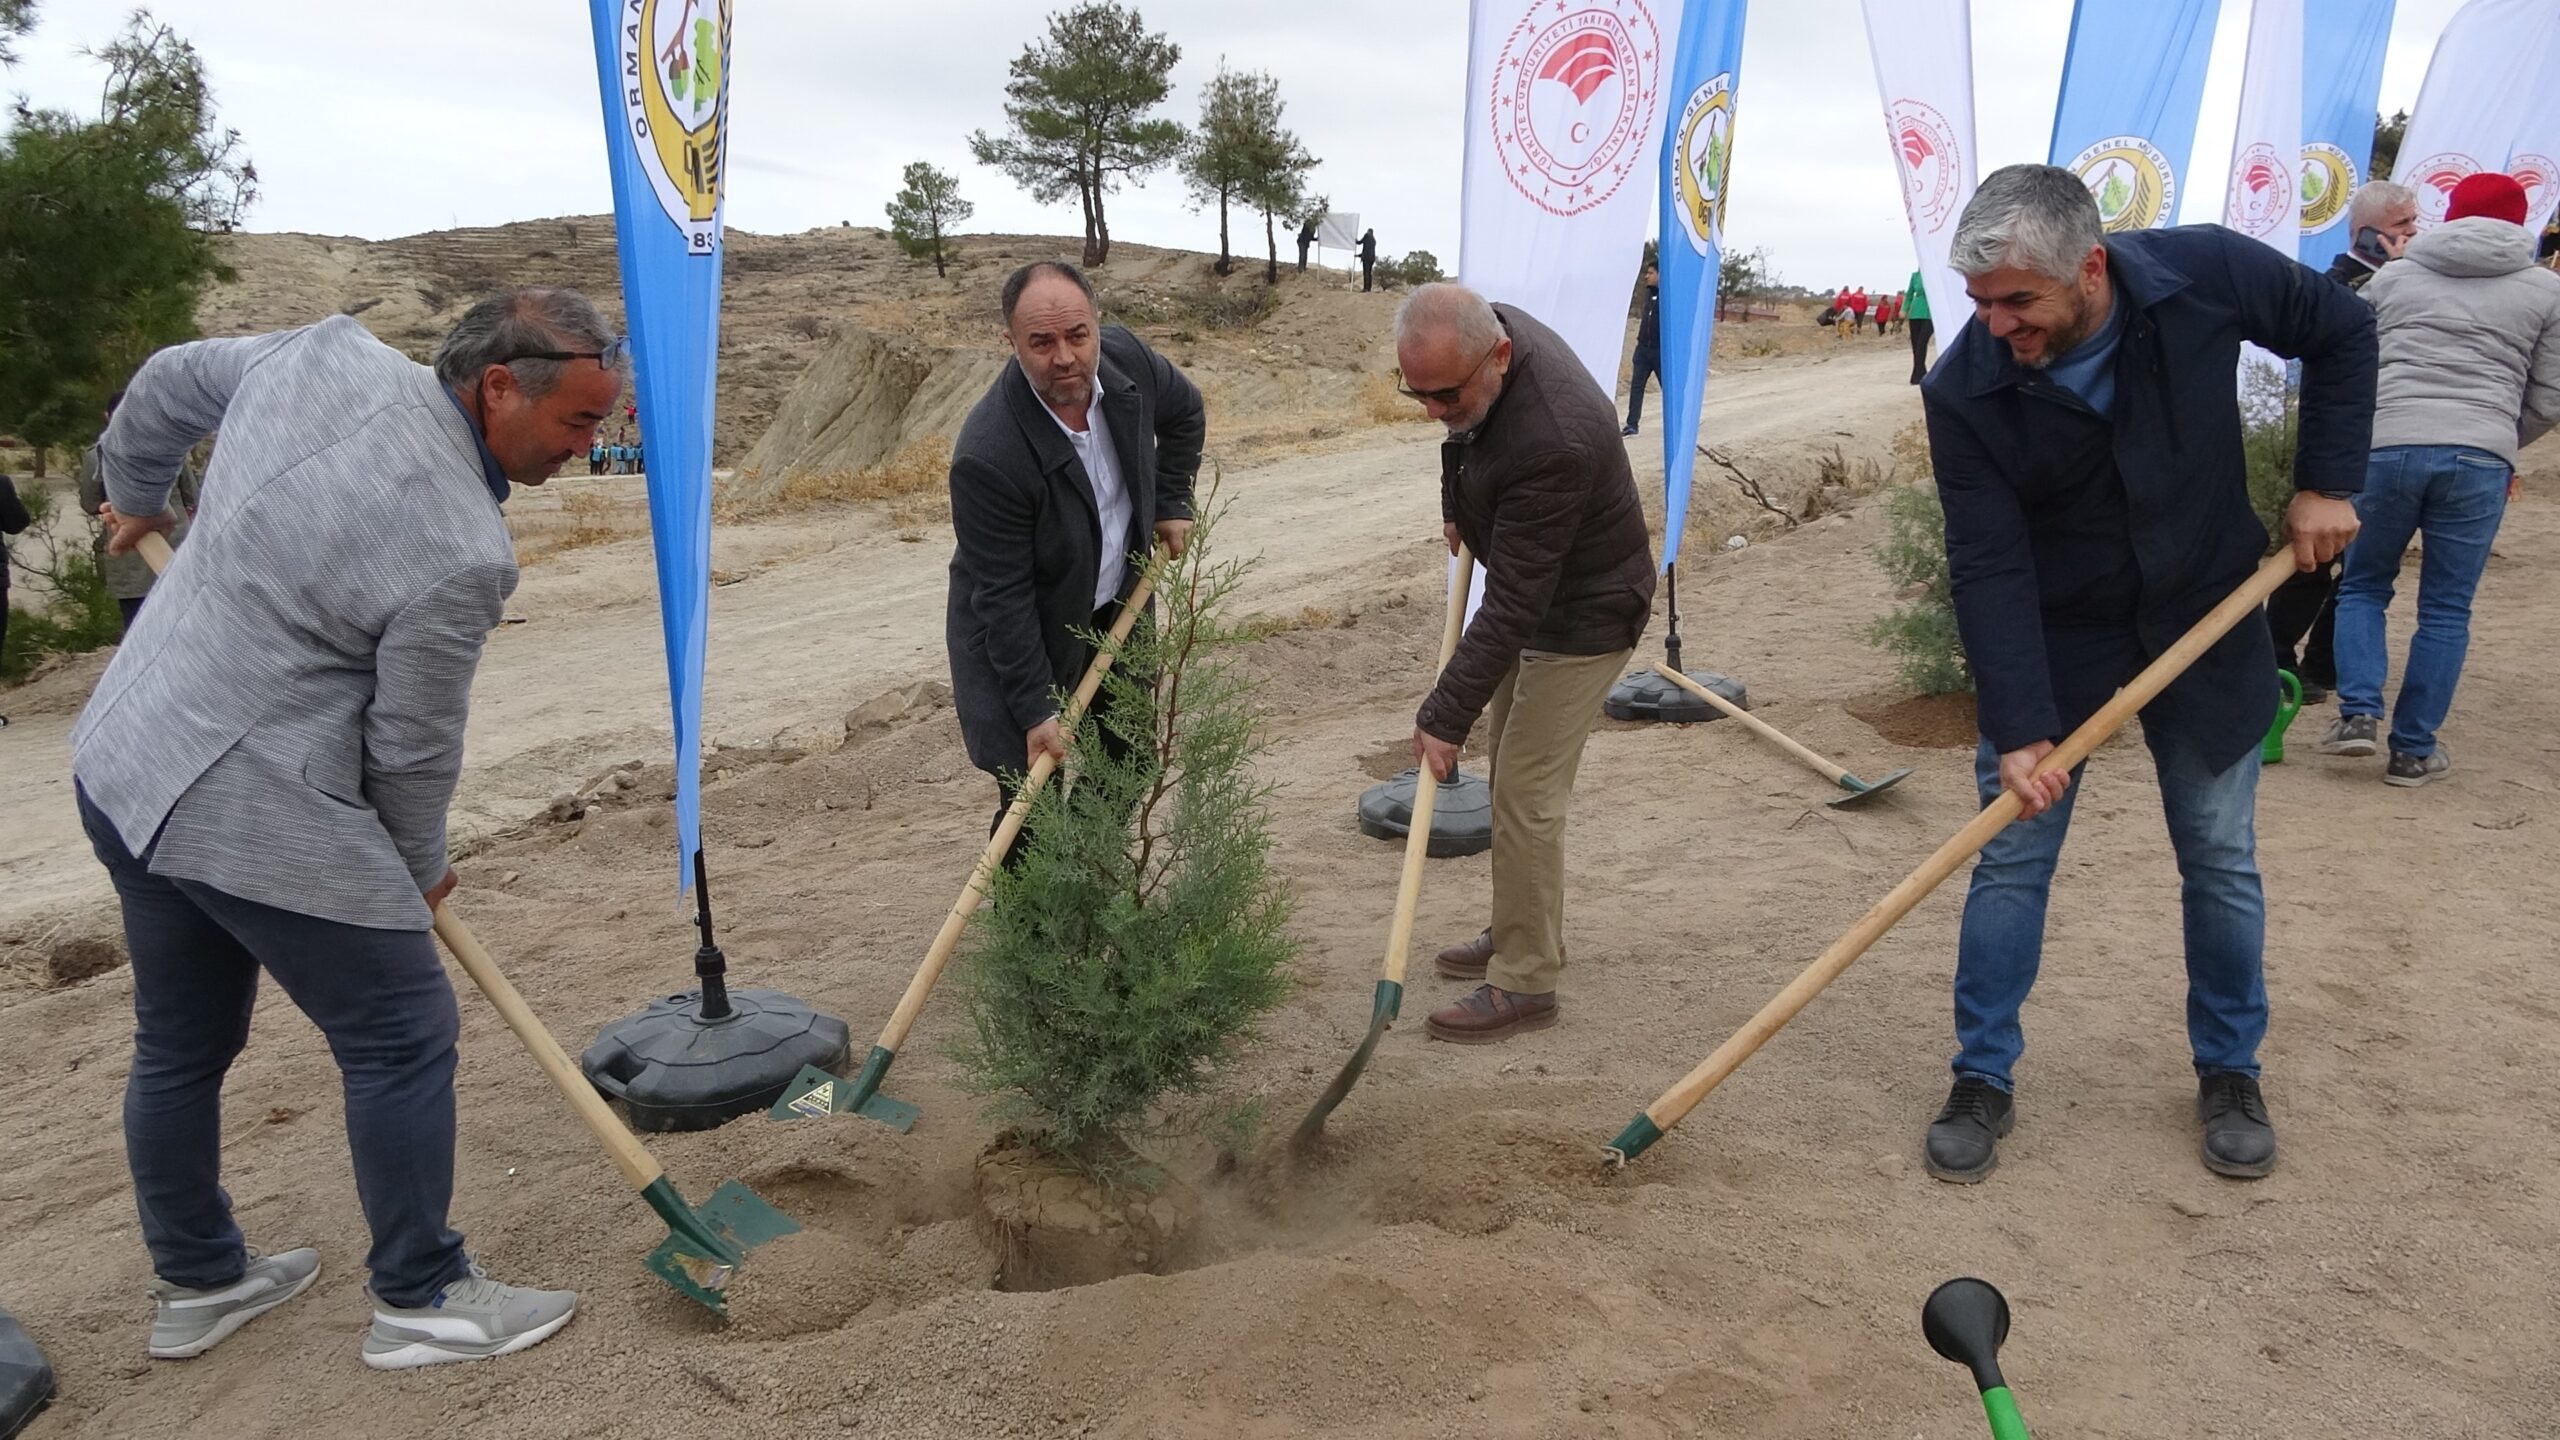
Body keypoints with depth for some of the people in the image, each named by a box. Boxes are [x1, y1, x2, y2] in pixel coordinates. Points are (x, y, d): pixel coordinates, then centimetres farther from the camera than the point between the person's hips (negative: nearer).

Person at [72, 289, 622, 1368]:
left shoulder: (329, 353, -4)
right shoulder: (461, 554, -24)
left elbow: (169, 382, 16)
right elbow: (413, 745, -12)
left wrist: (134, 493, 36)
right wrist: (420, 866, 7)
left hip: (121, 765, 9)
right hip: (257, 818, -9)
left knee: (180, 1046, 21)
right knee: (402, 1038, 6)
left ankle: (196, 1283, 40)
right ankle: (421, 1302, 19)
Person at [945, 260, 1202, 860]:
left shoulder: (1124, 355, -17)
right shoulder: (988, 456, -35)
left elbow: (1185, 411, 9)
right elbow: (1004, 599, -27)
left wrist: (1171, 502, 4)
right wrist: (1035, 711, -24)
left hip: (1118, 606, 7)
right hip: (1019, 629, -6)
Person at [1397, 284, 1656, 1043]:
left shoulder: (1550, 441, -39)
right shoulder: (1486, 334, -12)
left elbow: (1514, 605, -35)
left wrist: (1446, 716, -31)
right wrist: (1458, 506, 20)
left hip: (1582, 614, -9)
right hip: (1533, 587, 9)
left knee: (1526, 791, -8)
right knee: (1510, 765, 17)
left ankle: (1523, 982, 4)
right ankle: (1525, 932, 32)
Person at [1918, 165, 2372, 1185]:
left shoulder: (2206, 274, -20)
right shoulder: (1965, 392, -23)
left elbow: (2342, 335, 0)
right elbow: (1988, 570, -23)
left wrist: (2326, 481, -7)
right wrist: (2019, 729, -27)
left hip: (2206, 623, 1)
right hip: (2050, 640, -1)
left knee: (2222, 860, 9)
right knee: (2011, 860, 0)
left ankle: (2229, 1072, 29)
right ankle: (1983, 1080, 15)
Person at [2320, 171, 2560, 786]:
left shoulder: (2394, 277, 15)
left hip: (2384, 447, 0)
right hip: (2479, 459, 0)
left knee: (2362, 585, 17)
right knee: (2446, 609, 8)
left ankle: (2358, 712, 0)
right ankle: (2413, 749, 11)